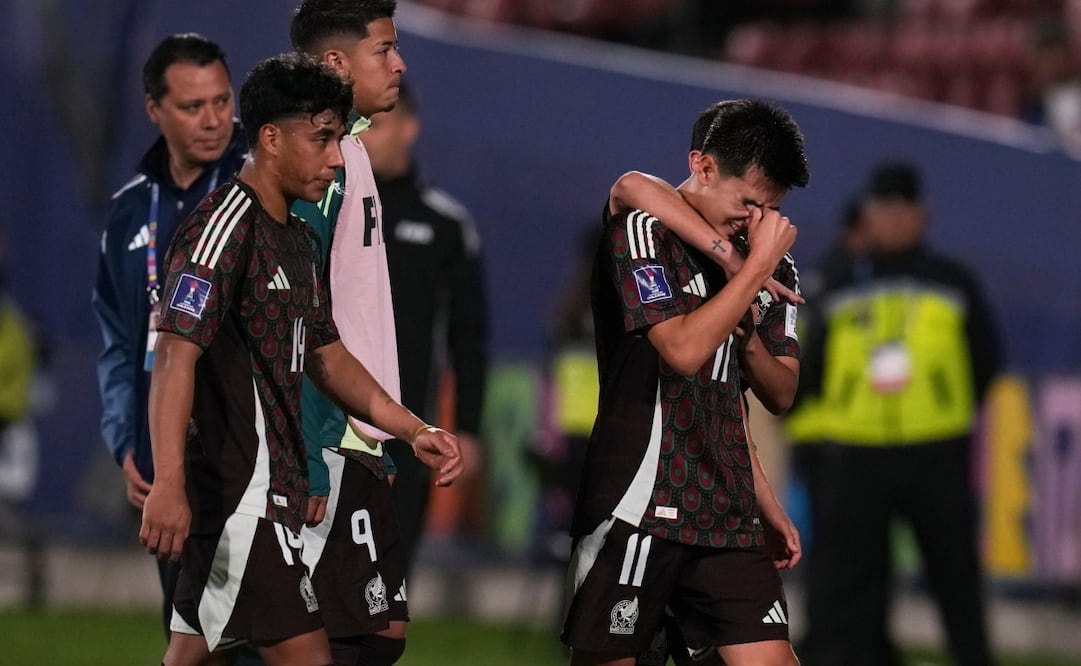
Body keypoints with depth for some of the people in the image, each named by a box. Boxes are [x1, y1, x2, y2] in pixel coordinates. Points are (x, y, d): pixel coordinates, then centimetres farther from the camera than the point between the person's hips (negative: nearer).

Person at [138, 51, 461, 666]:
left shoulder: (300, 240, 19)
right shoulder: (227, 224, -13)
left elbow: (326, 355, 27)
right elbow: (176, 354, -22)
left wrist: (415, 431, 17)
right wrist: (167, 484, -31)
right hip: (239, 491, -10)